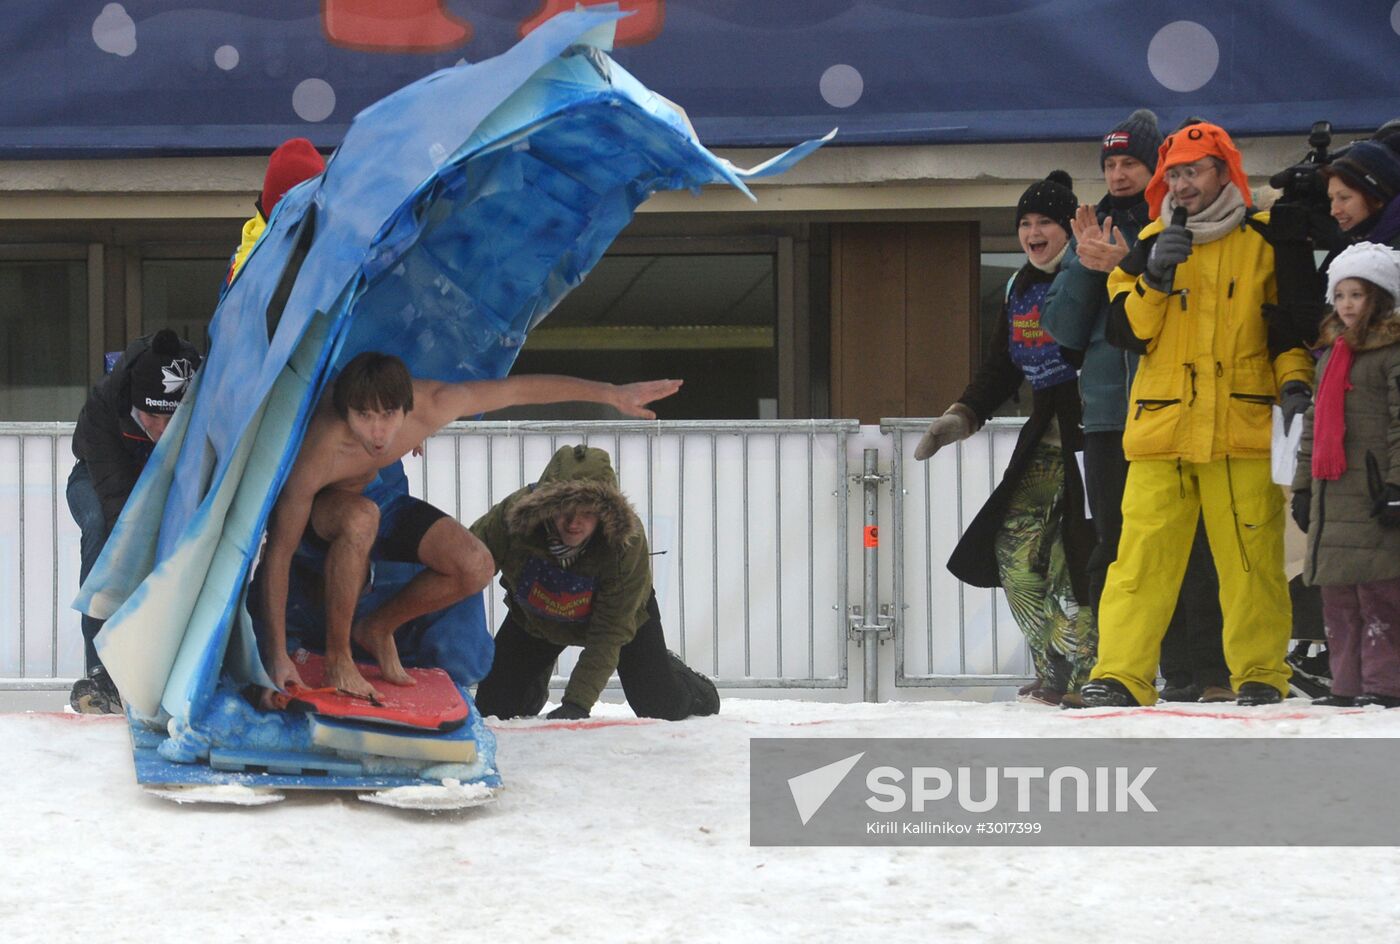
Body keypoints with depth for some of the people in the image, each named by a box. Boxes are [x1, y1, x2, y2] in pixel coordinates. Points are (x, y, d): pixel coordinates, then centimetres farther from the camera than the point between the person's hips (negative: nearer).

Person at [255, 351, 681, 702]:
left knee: (476, 567, -16)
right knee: (360, 518, -41)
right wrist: (277, 654, -40)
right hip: (314, 509, -5)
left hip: (377, 496, 5)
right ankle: (336, 656, -22)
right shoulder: (320, 454, -41)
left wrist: (611, 393, -13)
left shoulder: (430, 405, -31)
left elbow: (518, 389, -16)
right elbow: (279, 550, -36)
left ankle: (377, 629, 9)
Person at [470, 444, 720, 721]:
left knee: (663, 709, -8)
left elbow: (610, 633, -37)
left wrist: (577, 703, -44)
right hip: (534, 620, 2)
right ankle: (535, 686, 36)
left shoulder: (628, 543, -39)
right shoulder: (511, 515, -38)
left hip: (624, 613, -1)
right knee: (493, 708, -2)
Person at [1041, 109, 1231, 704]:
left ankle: (1199, 671, -7)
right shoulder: (1093, 231, 16)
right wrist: (1085, 265, -3)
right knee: (1112, 544, 7)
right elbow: (1062, 326, 12)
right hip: (1106, 411, 5)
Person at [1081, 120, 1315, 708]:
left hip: (1244, 426, -1)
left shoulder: (1264, 241, 8)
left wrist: (1294, 381, -3)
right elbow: (1128, 330, 5)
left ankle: (1261, 674, 8)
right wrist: (1154, 278, -10)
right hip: (1161, 426, 1)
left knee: (1252, 558, -2)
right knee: (1143, 552, -5)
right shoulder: (1150, 244, 13)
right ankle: (1121, 675, -5)